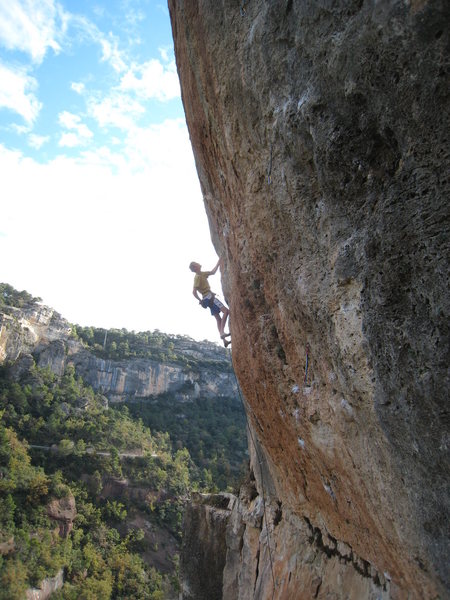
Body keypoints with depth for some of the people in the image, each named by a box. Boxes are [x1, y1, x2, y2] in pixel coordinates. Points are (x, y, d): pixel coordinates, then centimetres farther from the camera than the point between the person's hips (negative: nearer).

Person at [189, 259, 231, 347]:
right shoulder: (198, 277, -11)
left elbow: (213, 272, 26)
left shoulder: (201, 274, 16)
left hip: (209, 298, 10)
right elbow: (194, 292, -18)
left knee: (218, 318, 7)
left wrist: (218, 263, 21)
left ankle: (224, 340, 5)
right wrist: (200, 300, -9)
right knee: (226, 311, -19)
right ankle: (222, 332, -28)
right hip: (208, 296, -10)